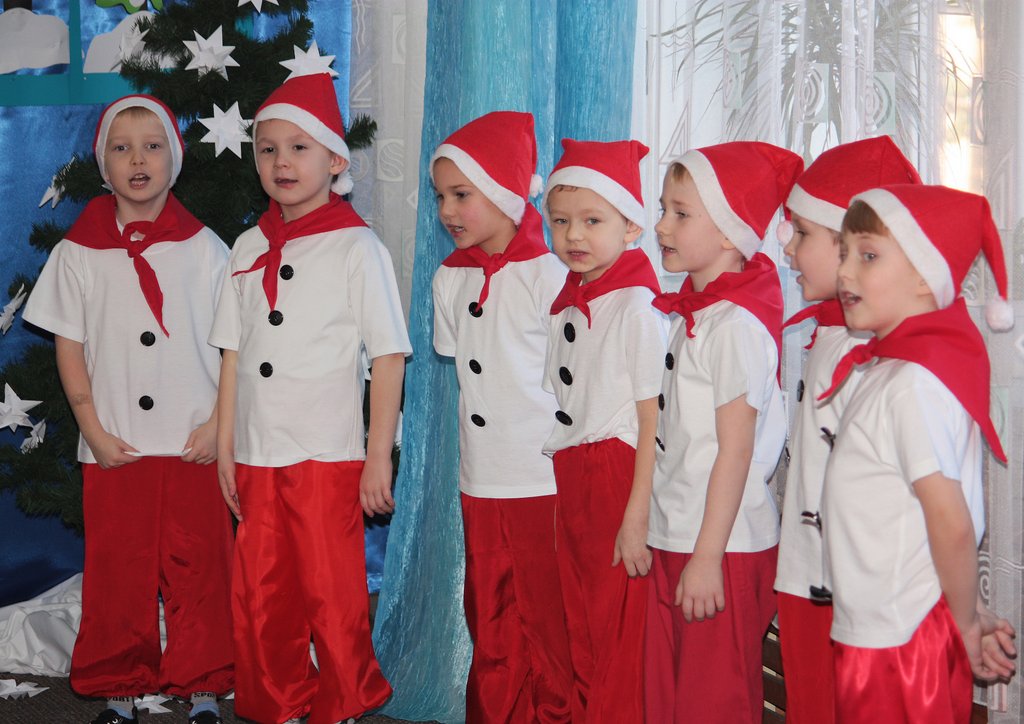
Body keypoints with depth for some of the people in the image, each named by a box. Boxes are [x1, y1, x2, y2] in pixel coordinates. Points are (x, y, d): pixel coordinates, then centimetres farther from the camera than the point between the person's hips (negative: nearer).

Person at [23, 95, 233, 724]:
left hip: (193, 445, 0)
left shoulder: (204, 247, 3)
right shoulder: (80, 250, 4)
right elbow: (70, 346, 5)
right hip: (115, 449, 1)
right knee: (117, 572, 7)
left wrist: (218, 424, -5)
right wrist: (94, 429, -3)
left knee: (198, 569, 4)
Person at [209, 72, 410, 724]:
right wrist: (225, 448, 10)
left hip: (329, 457, -5)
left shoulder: (357, 248, -6)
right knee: (259, 598, 12)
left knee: (333, 597, 2)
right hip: (256, 455, 5)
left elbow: (389, 357, -8)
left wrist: (379, 457, -11)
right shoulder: (248, 248, 9)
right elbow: (233, 352, 12)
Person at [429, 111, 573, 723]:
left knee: (547, 617, 4)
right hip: (480, 482, 6)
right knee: (489, 620, 15)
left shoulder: (548, 275, -10)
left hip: (545, 481, -6)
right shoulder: (450, 279, 8)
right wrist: (477, 443, 15)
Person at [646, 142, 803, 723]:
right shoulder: (694, 313, 10)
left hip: (722, 549, -9)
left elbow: (735, 450, -19)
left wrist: (707, 556, -18)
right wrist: (684, 549, 17)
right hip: (675, 539, 9)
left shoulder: (737, 324, -18)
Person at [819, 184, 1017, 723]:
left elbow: (951, 521, -21)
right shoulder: (890, 366, 9)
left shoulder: (915, 383, -20)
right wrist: (969, 614, 11)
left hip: (900, 639, -8)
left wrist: (966, 623, -9)